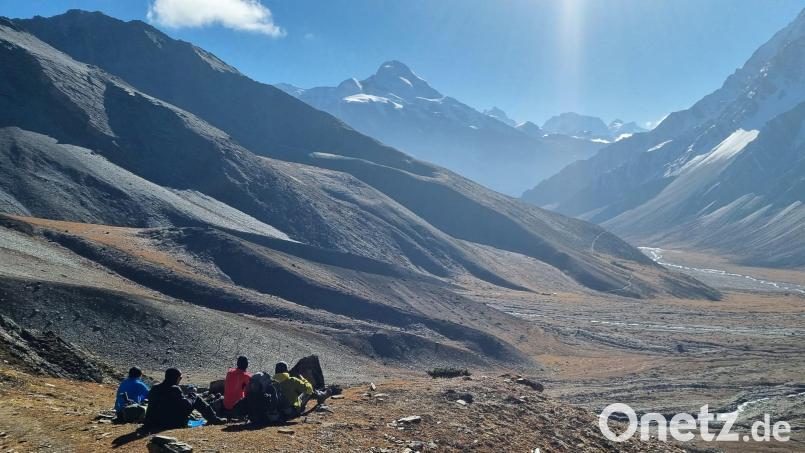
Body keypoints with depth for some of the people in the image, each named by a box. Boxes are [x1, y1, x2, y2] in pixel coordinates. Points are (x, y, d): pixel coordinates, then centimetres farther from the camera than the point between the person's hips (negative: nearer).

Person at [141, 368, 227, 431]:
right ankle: (214, 419, 9)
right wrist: (192, 397, 3)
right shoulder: (174, 389, -19)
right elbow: (186, 405, -16)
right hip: (176, 424, -8)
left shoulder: (154, 389, 3)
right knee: (195, 398, 4)